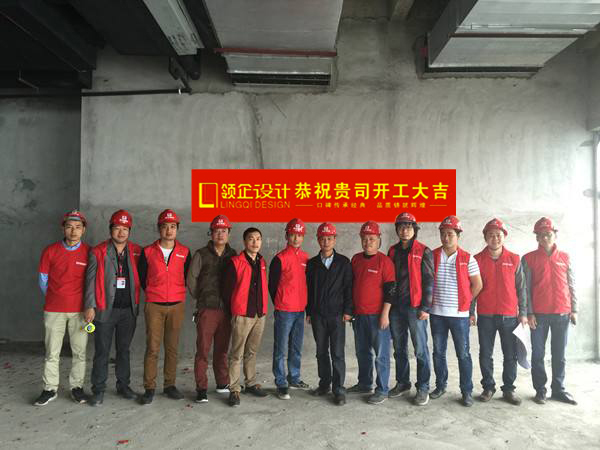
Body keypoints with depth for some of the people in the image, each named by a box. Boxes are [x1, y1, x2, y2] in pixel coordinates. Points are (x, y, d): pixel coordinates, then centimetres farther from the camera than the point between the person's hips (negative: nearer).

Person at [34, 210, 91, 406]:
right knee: (51, 352, 7)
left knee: (79, 351, 6)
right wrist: (55, 300, 12)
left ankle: (77, 387, 20)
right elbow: (43, 281, 8)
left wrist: (88, 305, 6)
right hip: (54, 310, 0)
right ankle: (50, 389, 21)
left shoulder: (89, 252, -2)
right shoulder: (50, 251, -1)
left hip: (79, 310, 0)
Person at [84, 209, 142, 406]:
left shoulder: (136, 252, 4)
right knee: (102, 351, 5)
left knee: (124, 349, 14)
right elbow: (91, 280, -4)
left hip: (128, 309, 3)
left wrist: (138, 303, 3)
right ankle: (98, 390, 17)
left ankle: (123, 385, 27)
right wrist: (90, 306, -10)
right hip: (105, 309, -2)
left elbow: (141, 278, 9)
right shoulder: (98, 252, -3)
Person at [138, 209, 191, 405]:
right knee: (152, 348, -1)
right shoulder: (148, 252, 0)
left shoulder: (184, 252, 3)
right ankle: (149, 388, 9)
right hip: (154, 306, -1)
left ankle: (169, 385, 20)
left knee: (172, 347, 8)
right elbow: (141, 278, 9)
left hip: (176, 306, 2)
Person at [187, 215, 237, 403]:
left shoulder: (233, 255, 8)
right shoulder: (201, 255, -1)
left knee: (222, 349, 12)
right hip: (206, 310, -3)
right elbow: (191, 279, 2)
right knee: (203, 350, -1)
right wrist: (201, 298, 8)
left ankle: (222, 384, 26)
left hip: (226, 309, 3)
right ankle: (201, 389, 9)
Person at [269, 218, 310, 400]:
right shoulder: (280, 258, -8)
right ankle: (281, 384, 9)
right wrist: (280, 305, 3)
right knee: (281, 349, 0)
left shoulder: (306, 258, 9)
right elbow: (272, 284, -3)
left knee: (297, 348, 15)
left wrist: (305, 304, 12)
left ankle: (294, 378, 28)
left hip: (300, 310, 6)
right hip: (284, 311, -5)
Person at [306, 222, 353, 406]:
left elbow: (349, 287, 0)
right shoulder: (312, 264, 8)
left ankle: (338, 389, 5)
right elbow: (308, 288, 11)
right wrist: (309, 312, 8)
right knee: (321, 351, 11)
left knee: (337, 353, -3)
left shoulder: (344, 262, 2)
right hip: (317, 315, 3)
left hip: (337, 314, -3)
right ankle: (324, 384, 24)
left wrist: (347, 311, -5)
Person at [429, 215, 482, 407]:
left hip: (459, 314, -2)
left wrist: (465, 301, 4)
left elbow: (477, 284, 3)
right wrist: (430, 300, 5)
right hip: (436, 313, 2)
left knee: (463, 354, 4)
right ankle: (440, 385, 27)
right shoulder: (432, 256, 1)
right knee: (438, 352, 13)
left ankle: (467, 391, 15)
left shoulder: (467, 259, -5)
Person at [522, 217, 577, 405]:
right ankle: (540, 390, 15)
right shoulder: (529, 259, 1)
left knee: (559, 355, 9)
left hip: (562, 314, 2)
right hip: (539, 314, -2)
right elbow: (525, 288, -1)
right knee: (538, 354, 4)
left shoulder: (565, 258, 8)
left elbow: (571, 285, 11)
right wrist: (529, 313, -6)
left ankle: (558, 389, 21)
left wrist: (574, 309, 5)